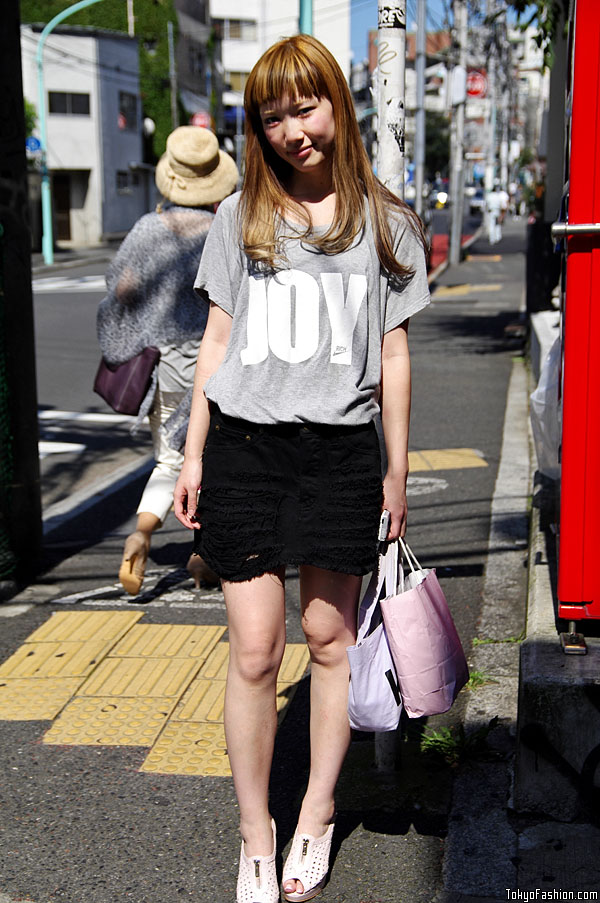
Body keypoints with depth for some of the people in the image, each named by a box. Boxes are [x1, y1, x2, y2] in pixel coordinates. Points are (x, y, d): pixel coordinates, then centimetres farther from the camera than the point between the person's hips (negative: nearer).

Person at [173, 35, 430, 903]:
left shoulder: (384, 222, 6)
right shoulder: (240, 217, 8)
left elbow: (393, 355, 9)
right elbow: (216, 341, 10)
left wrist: (397, 472, 8)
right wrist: (193, 457, 7)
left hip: (340, 450, 0)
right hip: (243, 446, 0)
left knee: (330, 637, 8)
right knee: (254, 650, 0)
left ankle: (317, 814, 27)